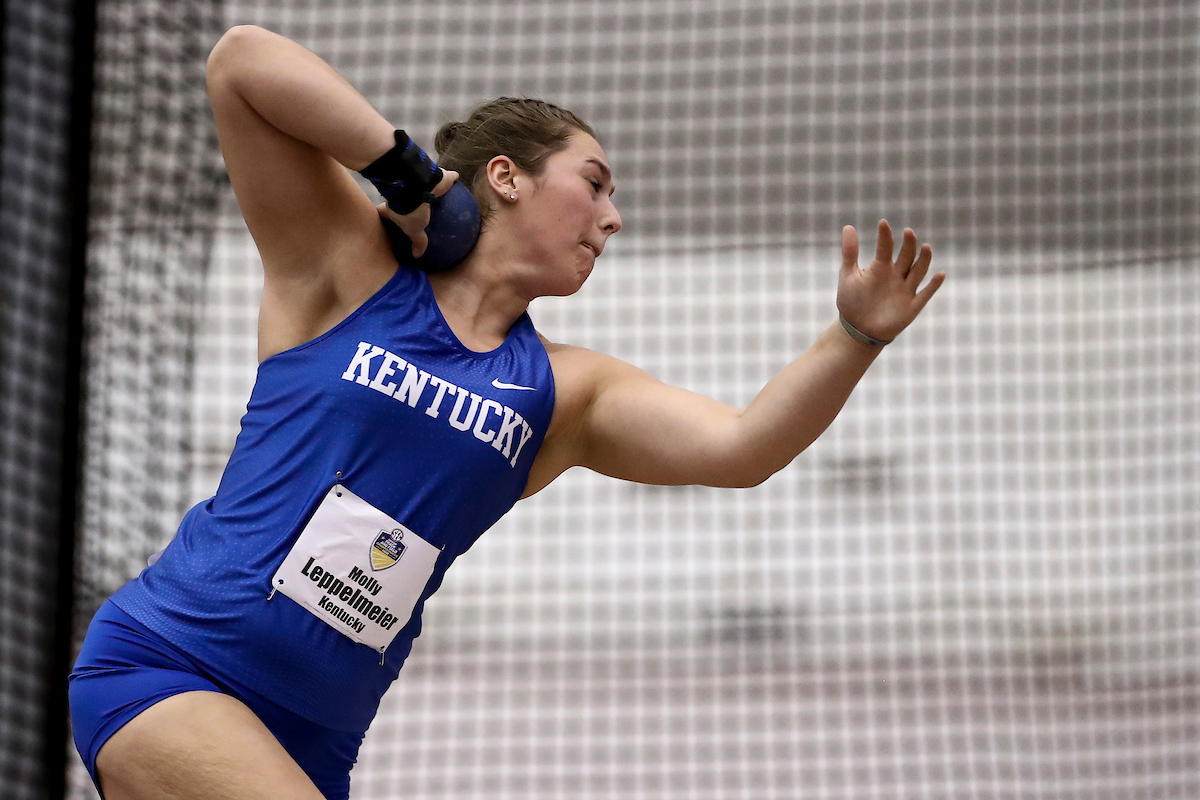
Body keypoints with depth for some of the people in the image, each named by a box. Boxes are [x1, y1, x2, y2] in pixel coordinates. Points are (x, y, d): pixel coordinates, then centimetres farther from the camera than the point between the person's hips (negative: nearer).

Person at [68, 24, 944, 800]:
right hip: (164, 667, -6)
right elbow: (240, 61, -9)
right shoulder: (350, 271, 0)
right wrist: (406, 168, -10)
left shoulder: (564, 391, 11)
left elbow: (739, 448, -3)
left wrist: (856, 338, -17)